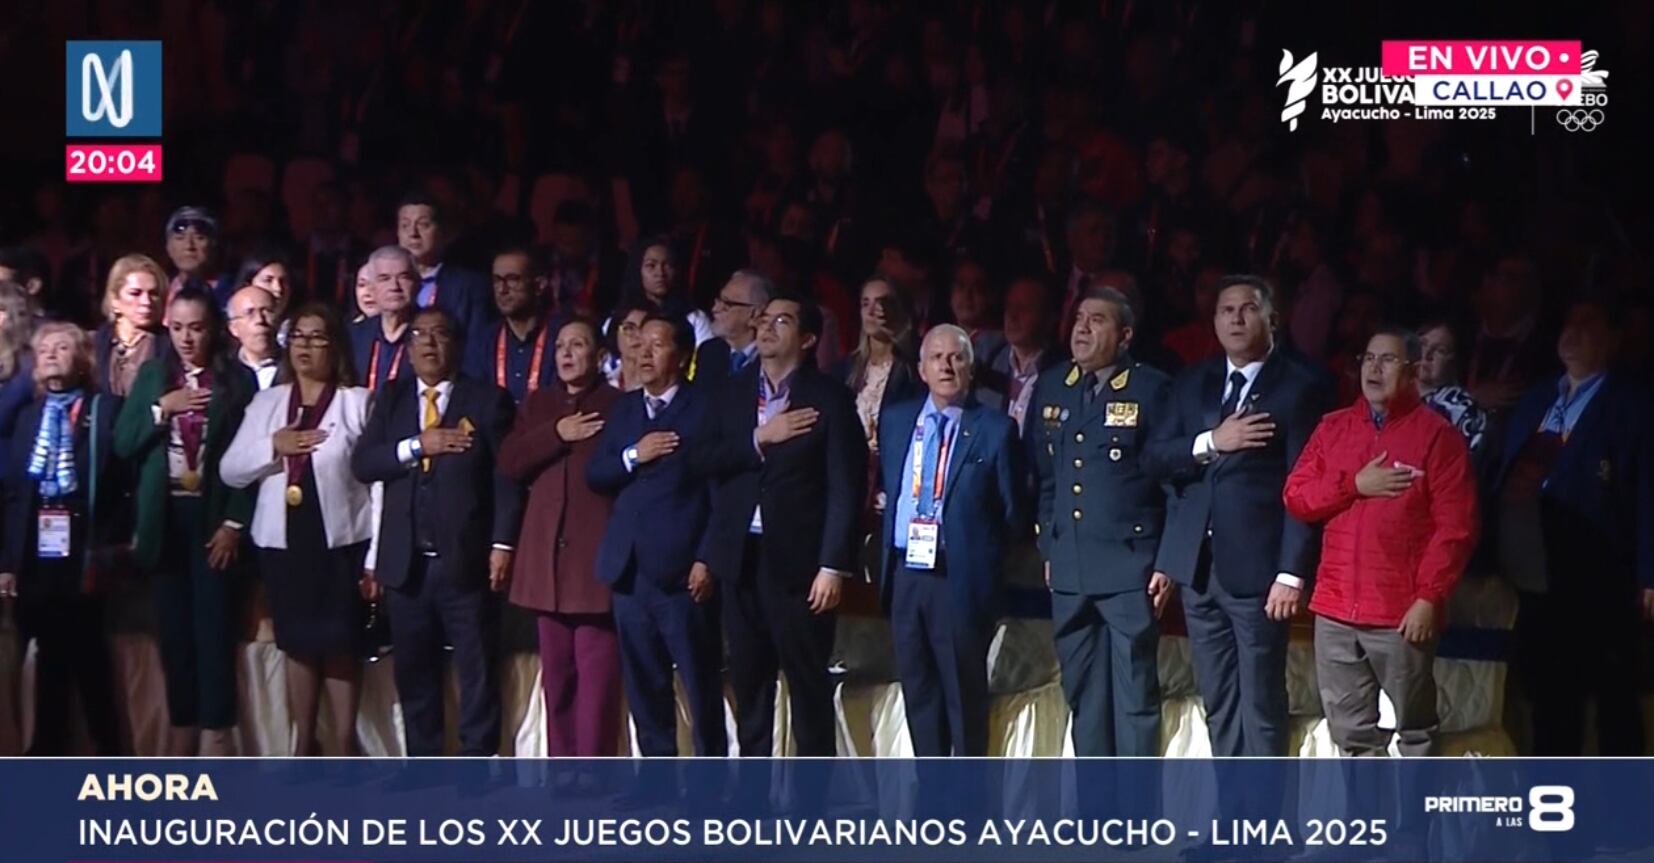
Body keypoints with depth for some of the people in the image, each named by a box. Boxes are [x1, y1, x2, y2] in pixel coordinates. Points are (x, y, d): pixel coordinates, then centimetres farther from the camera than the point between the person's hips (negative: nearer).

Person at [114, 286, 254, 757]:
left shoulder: (238, 381, 0)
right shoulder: (152, 375, 9)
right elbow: (123, 444, 4)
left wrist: (234, 523, -11)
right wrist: (160, 410, -11)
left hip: (213, 516, -3)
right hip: (165, 517, 3)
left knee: (214, 626, -6)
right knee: (174, 629, 6)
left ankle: (215, 732, -4)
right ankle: (182, 728, 12)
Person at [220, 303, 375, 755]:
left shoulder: (358, 402, -1)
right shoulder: (267, 402, 11)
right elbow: (230, 470, 7)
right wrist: (273, 446, -11)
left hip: (340, 539, -3)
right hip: (283, 539, 4)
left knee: (339, 644, -2)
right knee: (298, 642, 9)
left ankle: (345, 746, 6)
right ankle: (303, 745, 16)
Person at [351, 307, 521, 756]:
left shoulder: (488, 399, 3)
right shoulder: (391, 398, 13)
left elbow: (507, 474, -3)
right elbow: (362, 464, 3)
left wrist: (503, 542, -11)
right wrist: (417, 446, -11)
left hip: (465, 561, -4)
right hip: (405, 563, 4)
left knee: (477, 671, -1)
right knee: (413, 672, 8)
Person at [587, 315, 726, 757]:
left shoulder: (705, 409, -2)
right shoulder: (624, 409, 17)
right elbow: (594, 476, 12)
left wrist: (706, 559, -14)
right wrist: (632, 456, -7)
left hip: (682, 570, -6)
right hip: (630, 568, 6)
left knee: (701, 683, -2)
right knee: (644, 683, 9)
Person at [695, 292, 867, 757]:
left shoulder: (829, 399, -3)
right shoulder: (731, 393, 12)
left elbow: (846, 487, -7)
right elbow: (702, 460, 2)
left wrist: (834, 565, -14)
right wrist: (758, 439, -12)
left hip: (798, 559, -4)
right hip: (740, 557, 5)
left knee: (808, 680, -1)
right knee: (748, 679, 9)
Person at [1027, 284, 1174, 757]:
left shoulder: (1151, 390, -4)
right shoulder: (1050, 388, 11)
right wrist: (1048, 548, 12)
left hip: (1129, 566, -5)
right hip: (1069, 568, 5)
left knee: (1134, 694, -3)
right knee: (1083, 693, 10)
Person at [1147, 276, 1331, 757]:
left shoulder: (1299, 387, -5)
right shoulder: (1193, 383, 13)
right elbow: (1160, 460, 6)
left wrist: (1292, 572, -15)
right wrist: (1210, 442, -12)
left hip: (1256, 569, -6)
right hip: (1199, 567, 6)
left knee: (1261, 704, -2)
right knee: (1218, 701, 11)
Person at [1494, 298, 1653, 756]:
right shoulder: (1537, 398, 16)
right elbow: (1506, 472, 14)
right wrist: (1509, 553, 3)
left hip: (1597, 577, -6)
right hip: (1540, 572, 6)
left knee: (1612, 695, 3)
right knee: (1548, 692, 13)